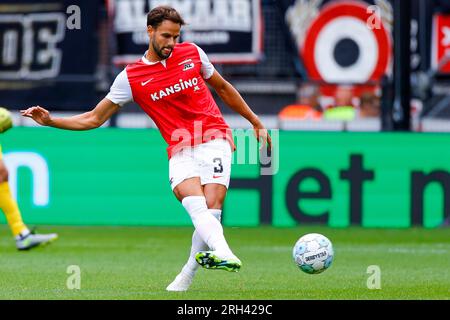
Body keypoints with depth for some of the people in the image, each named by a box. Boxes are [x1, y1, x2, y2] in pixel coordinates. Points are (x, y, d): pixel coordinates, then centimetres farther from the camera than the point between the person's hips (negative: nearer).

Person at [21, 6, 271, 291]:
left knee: (211, 209, -18)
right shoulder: (131, 78, 5)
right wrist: (50, 120, 0)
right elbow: (94, 119, 12)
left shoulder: (192, 53, 9)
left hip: (214, 139, 0)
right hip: (181, 150, 0)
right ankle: (223, 252, -51)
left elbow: (223, 88, 24)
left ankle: (186, 277, -9)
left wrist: (255, 122, 28)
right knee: (195, 205, -29)